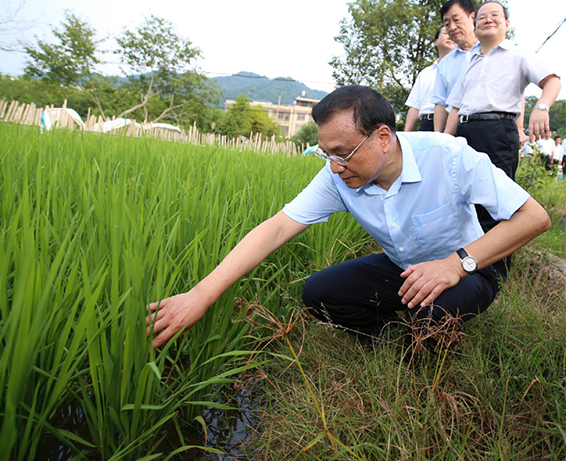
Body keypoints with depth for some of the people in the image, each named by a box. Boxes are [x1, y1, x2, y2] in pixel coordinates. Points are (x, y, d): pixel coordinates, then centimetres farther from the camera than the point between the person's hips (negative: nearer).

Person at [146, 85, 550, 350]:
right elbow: (277, 227, -26)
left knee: (432, 308, -36)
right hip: (399, 268, 4)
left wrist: (459, 262, -36)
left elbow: (535, 218, -23)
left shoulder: (449, 156, -27)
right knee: (318, 293, -15)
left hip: (466, 270, -3)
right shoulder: (338, 177, -18)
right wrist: (201, 295, -34)